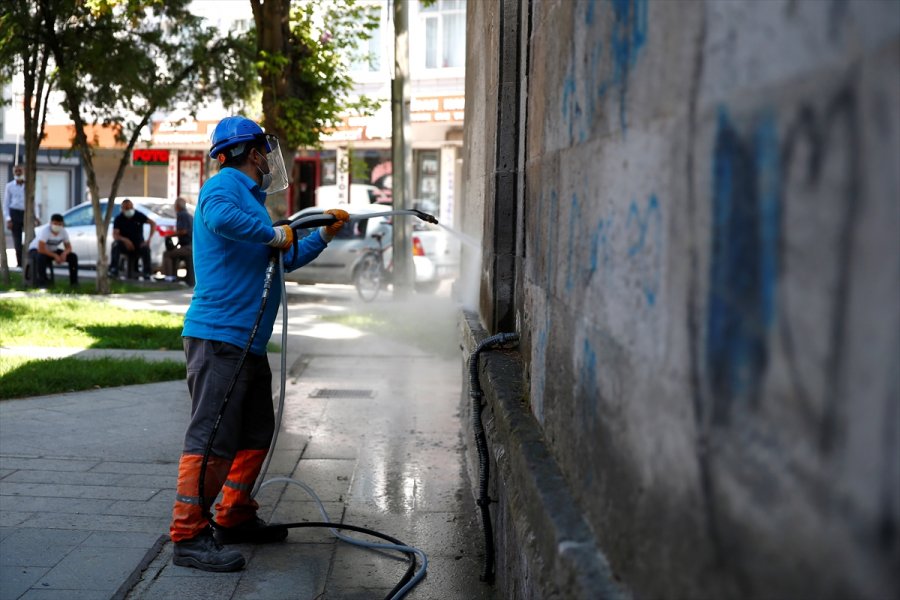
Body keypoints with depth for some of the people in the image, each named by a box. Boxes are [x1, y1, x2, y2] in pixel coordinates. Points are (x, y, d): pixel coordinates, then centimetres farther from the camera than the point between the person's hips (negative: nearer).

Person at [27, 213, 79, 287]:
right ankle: (42, 282, -27)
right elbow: (41, 249, -36)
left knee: (73, 256, -12)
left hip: (52, 250, 5)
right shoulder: (45, 230, -31)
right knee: (41, 257, -42)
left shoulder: (63, 232, -13)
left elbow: (68, 247, -4)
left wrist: (64, 253, -27)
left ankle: (74, 281, -3)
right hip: (36, 250, -5)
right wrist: (55, 256, -35)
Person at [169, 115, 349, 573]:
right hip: (218, 337, -11)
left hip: (248, 342, 11)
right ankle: (189, 535, -7)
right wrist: (273, 234, -22)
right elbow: (219, 217, -33)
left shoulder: (248, 197, 23)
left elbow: (284, 260, 36)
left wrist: (323, 236, 34)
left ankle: (235, 518, 28)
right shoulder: (224, 185, -7)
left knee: (256, 433, 17)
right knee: (212, 437, -11)